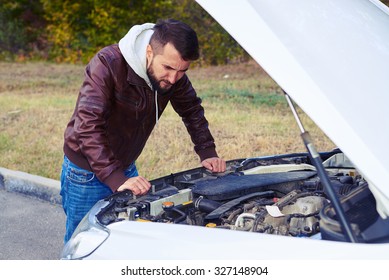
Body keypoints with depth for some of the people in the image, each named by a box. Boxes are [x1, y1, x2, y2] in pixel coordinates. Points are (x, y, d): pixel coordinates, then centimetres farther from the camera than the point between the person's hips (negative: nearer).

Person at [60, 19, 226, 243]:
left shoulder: (173, 74, -11)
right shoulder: (108, 65, -30)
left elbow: (192, 110, 7)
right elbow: (88, 128, -37)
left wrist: (208, 153, -2)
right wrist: (117, 180, -42)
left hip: (126, 167, 6)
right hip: (87, 171, -5)